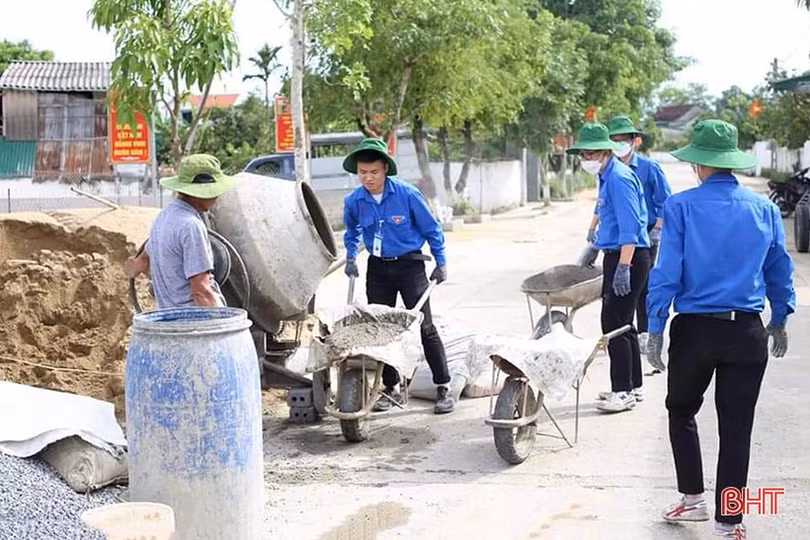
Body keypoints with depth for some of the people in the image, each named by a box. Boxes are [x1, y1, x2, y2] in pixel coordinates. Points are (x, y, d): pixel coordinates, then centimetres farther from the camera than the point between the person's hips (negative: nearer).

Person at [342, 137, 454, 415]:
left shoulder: (407, 194, -15)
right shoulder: (353, 201, -5)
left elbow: (431, 229, -4)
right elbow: (352, 232, 18)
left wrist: (441, 263, -1)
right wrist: (351, 257, 8)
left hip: (409, 264, -4)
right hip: (378, 268, 4)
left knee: (425, 326, -5)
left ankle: (443, 388, 2)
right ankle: (392, 389, 19)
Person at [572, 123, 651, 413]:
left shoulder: (619, 178, -16)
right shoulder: (607, 176, 15)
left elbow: (629, 227, -22)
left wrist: (623, 267, -26)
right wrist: (595, 244, 34)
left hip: (629, 257, -10)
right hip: (616, 255, 10)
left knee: (615, 323, -8)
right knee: (622, 324, 14)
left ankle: (623, 391, -2)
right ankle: (632, 386, 23)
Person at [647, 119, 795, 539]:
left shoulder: (681, 206, -7)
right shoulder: (764, 209, 3)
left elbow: (667, 272, -9)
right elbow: (780, 271, 10)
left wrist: (656, 327, -2)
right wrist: (779, 320, 24)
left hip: (695, 330, -2)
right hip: (747, 333, 2)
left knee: (681, 412, 20)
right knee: (736, 427, 7)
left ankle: (692, 498, 19)